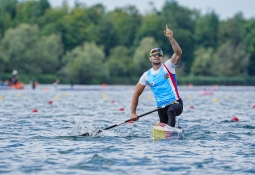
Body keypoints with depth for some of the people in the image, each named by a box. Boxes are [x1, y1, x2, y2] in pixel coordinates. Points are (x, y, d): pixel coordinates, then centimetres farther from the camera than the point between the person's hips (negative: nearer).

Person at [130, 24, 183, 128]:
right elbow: (136, 94, 12)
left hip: (176, 103, -5)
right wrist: (133, 113, 7)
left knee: (171, 110, -38)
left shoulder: (168, 67, 0)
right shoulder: (146, 75, 9)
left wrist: (170, 38, -29)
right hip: (161, 108, 5)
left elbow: (178, 53, -17)